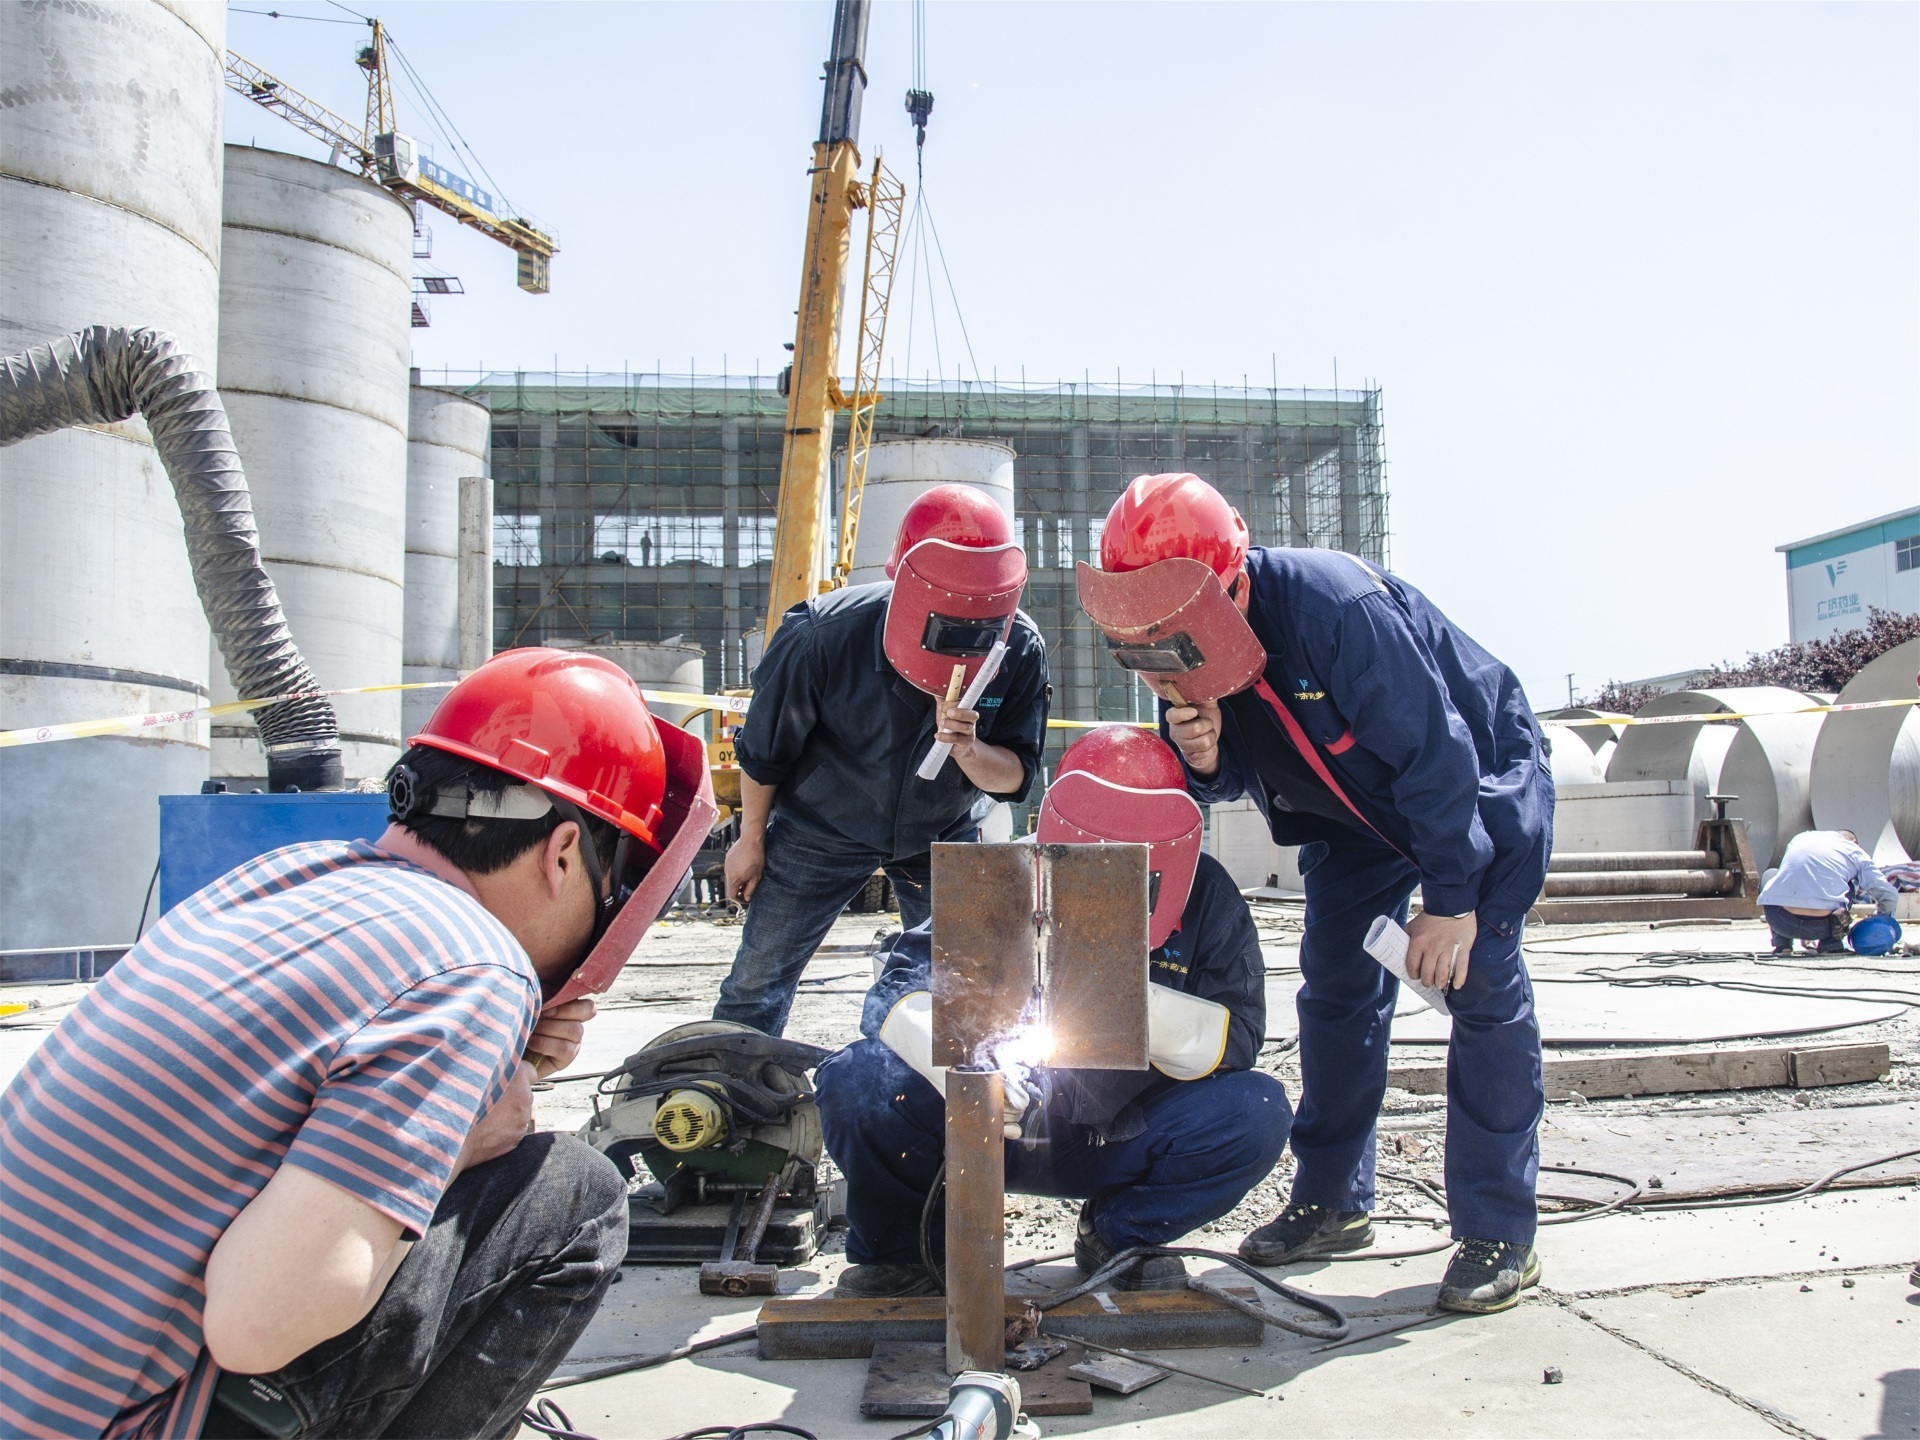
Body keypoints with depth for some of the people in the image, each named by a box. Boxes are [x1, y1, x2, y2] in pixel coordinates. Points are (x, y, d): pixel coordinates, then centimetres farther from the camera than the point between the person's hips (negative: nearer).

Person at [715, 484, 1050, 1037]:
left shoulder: (1021, 652, -25)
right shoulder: (825, 637, -31)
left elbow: (1013, 778, -16)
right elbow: (765, 747, -13)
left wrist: (969, 750, -39)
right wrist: (751, 840, 0)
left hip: (944, 832, 2)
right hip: (822, 829, -2)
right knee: (758, 985, 4)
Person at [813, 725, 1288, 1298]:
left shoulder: (1206, 896, -6)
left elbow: (1238, 1039, -12)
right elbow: (900, 992, -17)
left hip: (1122, 1144, 1)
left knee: (1257, 1114, -23)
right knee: (855, 1082, -25)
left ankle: (1118, 1237, 5)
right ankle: (906, 1249, 5)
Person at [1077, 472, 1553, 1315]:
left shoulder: (1336, 610, -39)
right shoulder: (1192, 651, -18)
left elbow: (1436, 754, -32)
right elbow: (1234, 778, -6)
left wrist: (1451, 899, -25)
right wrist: (1205, 760, -31)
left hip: (1478, 783, -6)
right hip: (1357, 813, 7)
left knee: (1482, 986, -12)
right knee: (1335, 991, 6)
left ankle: (1498, 1232, -3)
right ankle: (1332, 1202, 17)